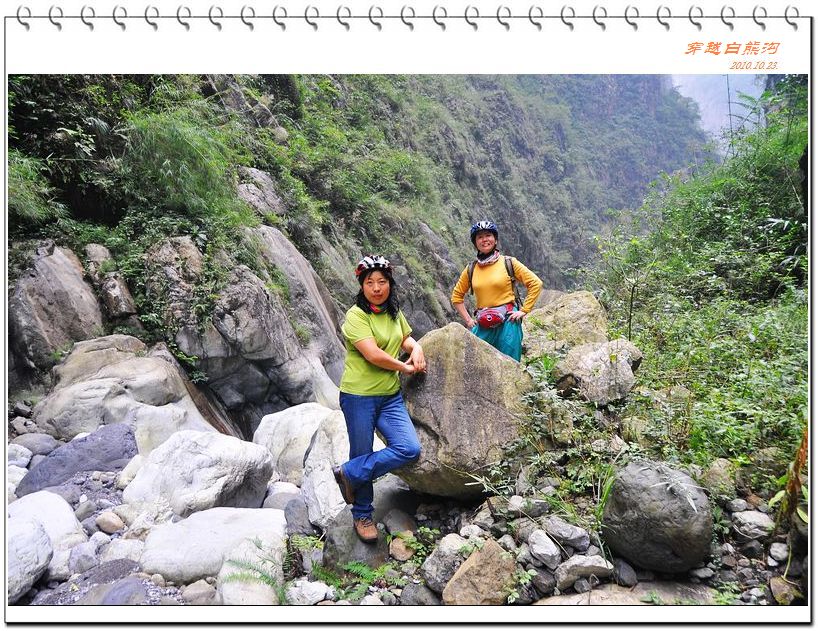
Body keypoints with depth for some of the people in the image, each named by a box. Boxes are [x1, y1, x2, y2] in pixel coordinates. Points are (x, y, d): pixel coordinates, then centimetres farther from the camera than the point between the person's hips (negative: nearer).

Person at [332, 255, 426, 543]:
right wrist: (404, 367, -8)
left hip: (390, 396, 6)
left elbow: (406, 337, 25)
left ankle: (349, 473, 6)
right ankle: (362, 516, 28)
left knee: (410, 449, -9)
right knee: (363, 455, 5)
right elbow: (373, 354, -21)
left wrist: (416, 349, 2)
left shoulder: (394, 312, 8)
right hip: (359, 395, -6)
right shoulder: (356, 316, -13)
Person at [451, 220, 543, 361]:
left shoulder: (508, 263, 1)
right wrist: (468, 320, 10)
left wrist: (523, 311, -4)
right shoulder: (471, 269, 9)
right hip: (482, 327, 3)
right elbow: (457, 296, 19)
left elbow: (536, 283, 1)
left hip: (507, 323, -2)